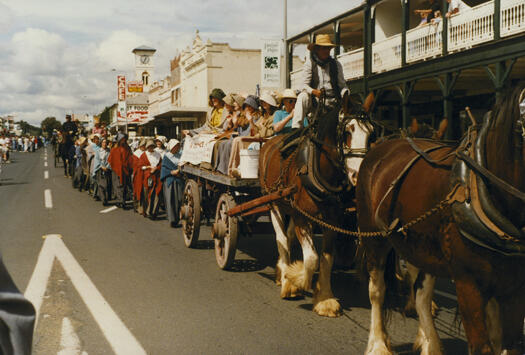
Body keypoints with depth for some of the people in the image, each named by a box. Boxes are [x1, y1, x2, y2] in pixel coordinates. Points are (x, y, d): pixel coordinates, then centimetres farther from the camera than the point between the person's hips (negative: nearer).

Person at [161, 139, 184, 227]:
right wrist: (172, 172, -13)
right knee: (170, 199, -8)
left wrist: (180, 171, -8)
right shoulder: (166, 156, 5)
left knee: (179, 199, -3)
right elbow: (163, 169, 0)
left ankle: (177, 219, 5)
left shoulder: (180, 156, 12)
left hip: (179, 180, 3)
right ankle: (172, 220, -9)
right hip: (169, 180, -2)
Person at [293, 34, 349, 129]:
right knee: (302, 97, -30)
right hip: (315, 99, -3)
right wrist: (313, 91, -26)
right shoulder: (309, 63, 2)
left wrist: (345, 94, -15)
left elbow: (342, 85, 9)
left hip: (332, 101, 3)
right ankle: (296, 127, -36)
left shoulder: (336, 64, 9)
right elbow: (305, 85, -4)